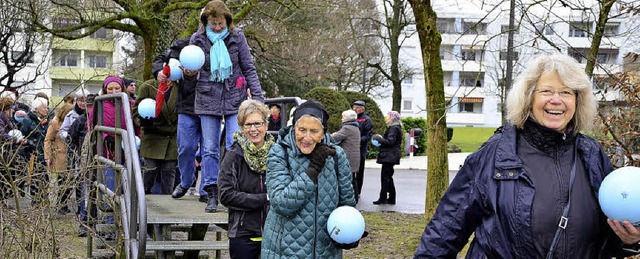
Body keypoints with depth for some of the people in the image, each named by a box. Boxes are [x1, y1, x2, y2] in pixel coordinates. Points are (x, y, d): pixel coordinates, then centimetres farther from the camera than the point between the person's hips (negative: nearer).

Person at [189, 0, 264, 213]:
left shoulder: (236, 37, 0)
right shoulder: (197, 39, 1)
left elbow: (249, 69, 4)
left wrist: (258, 97, -1)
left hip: (234, 98, -1)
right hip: (208, 99, 1)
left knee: (235, 147, -6)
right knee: (210, 149, 3)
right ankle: (212, 194, 10)